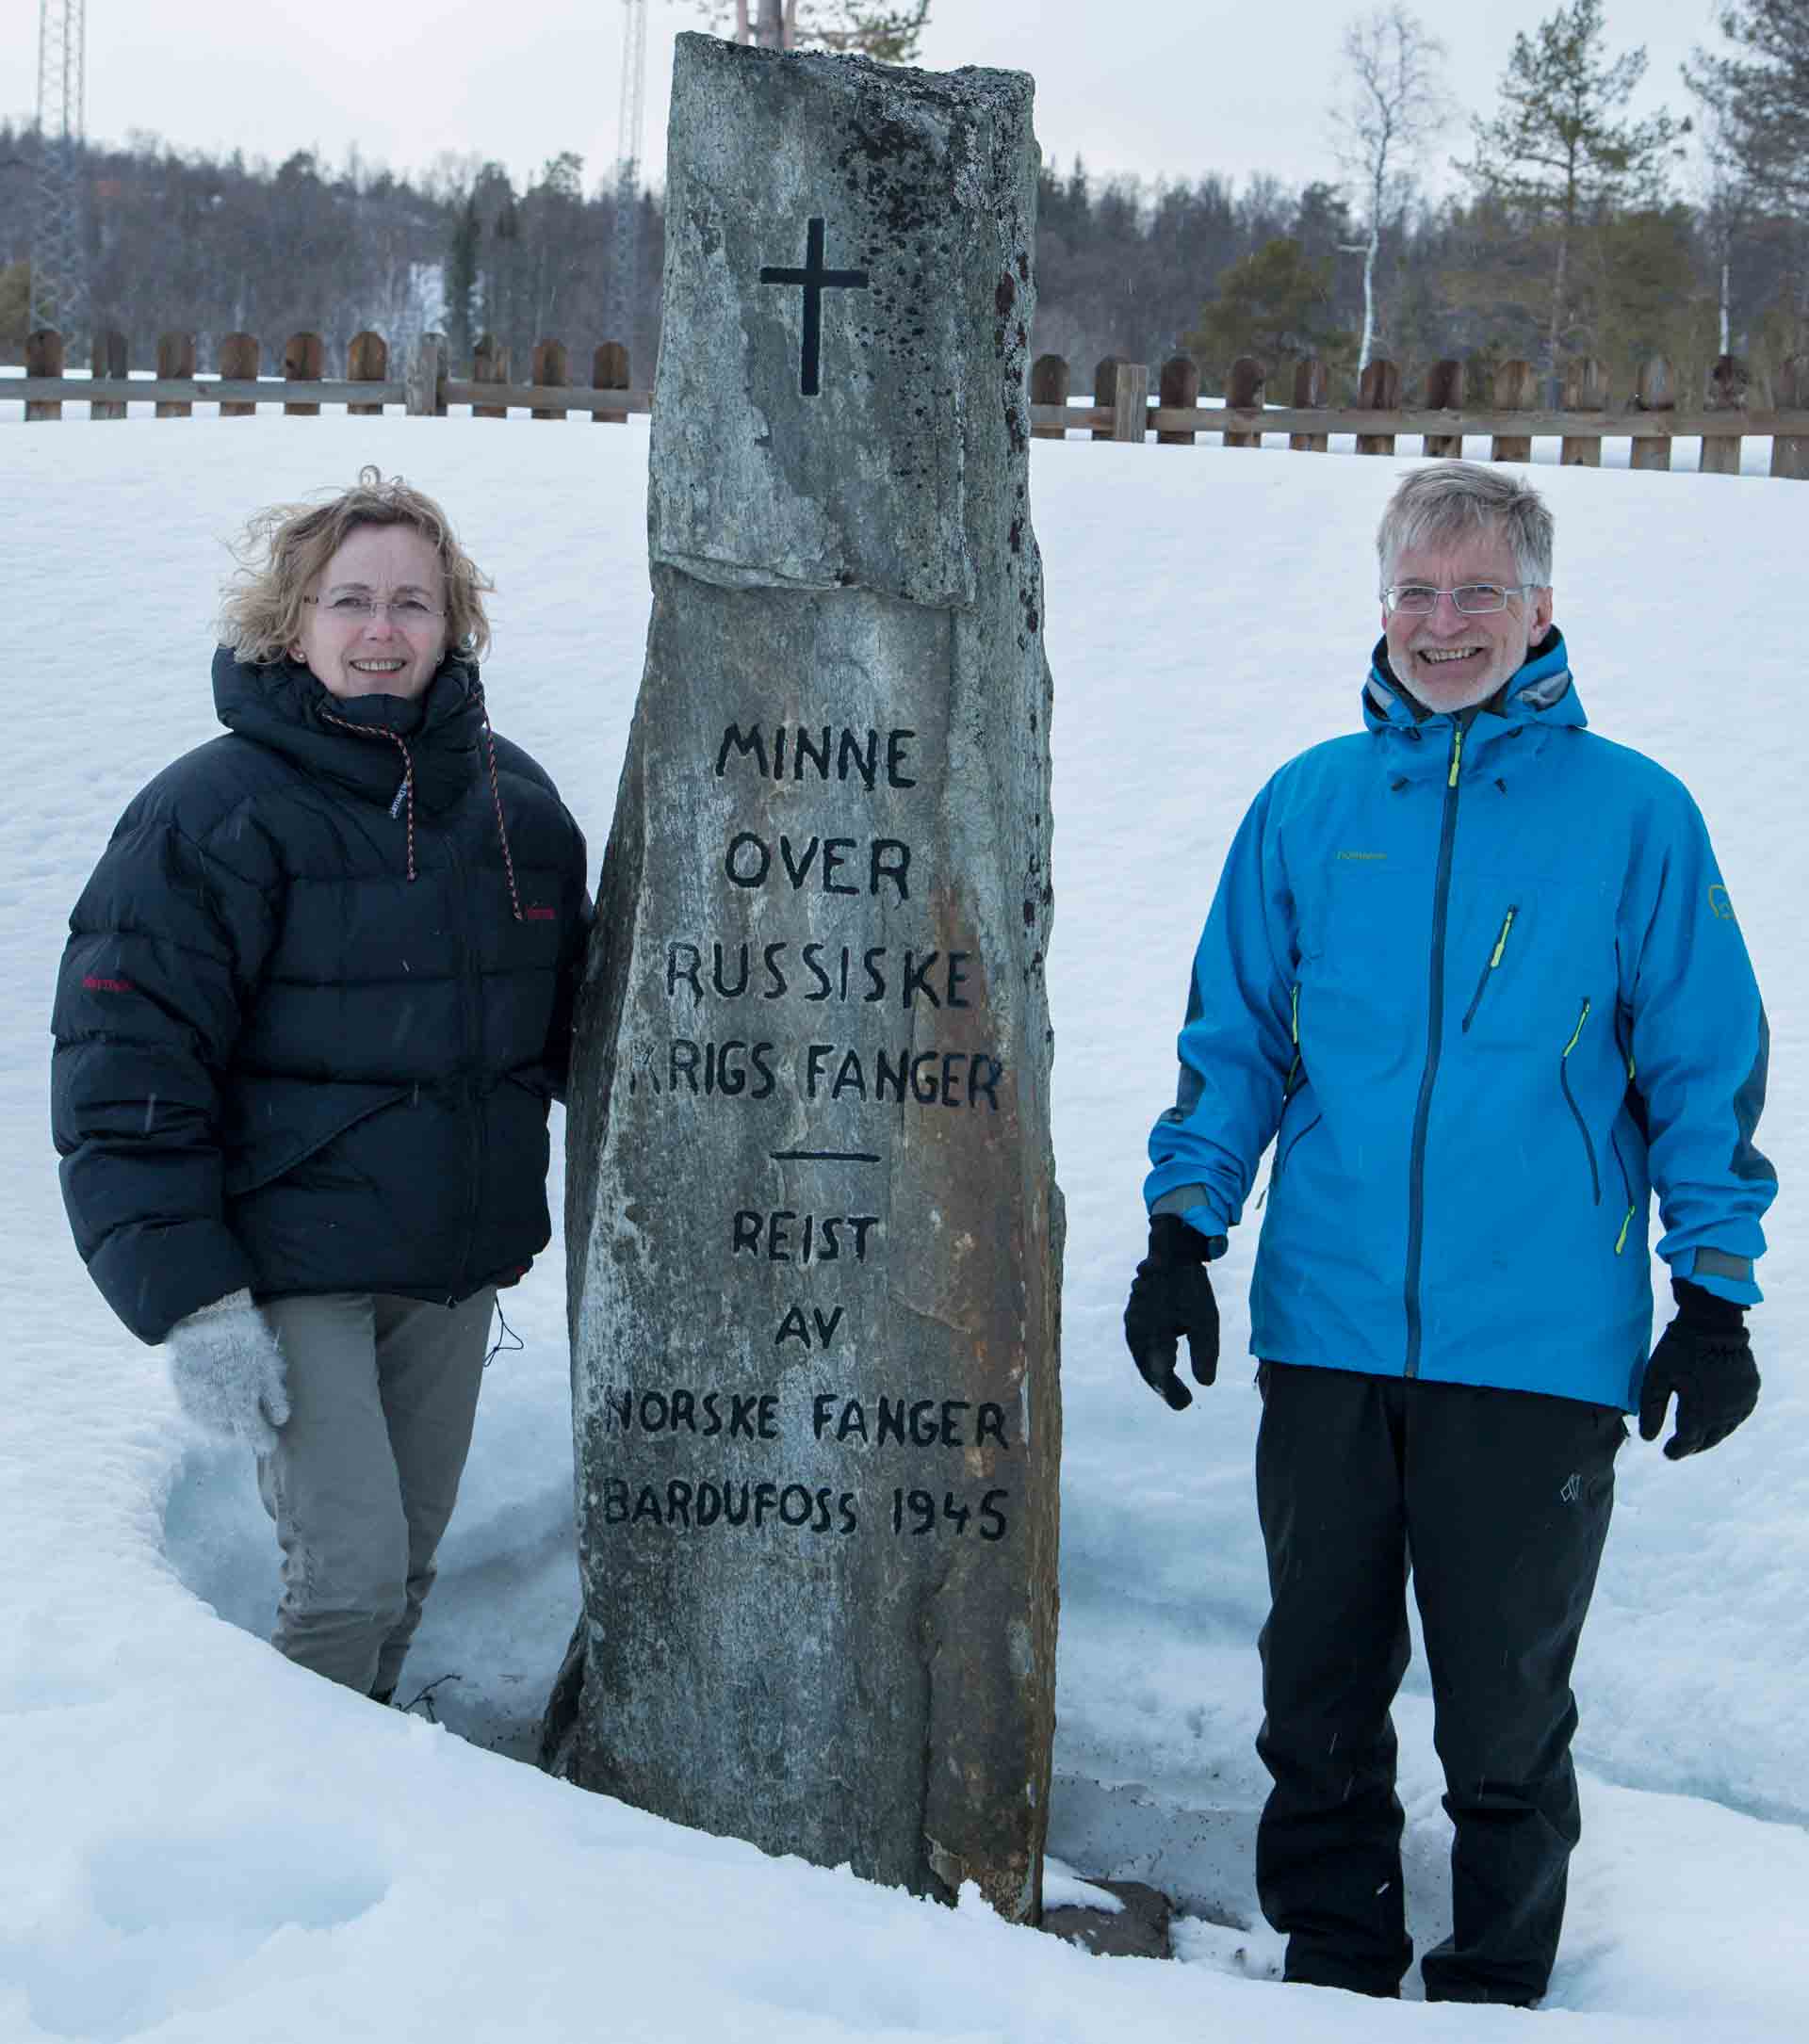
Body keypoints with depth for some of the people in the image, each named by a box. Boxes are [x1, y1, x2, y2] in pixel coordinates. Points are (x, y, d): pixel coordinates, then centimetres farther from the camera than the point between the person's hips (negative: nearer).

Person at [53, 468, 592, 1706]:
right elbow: (127, 1074, -13)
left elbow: (576, 1006, 22)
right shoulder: (214, 815, -12)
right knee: (349, 1569, -12)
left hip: (459, 1256, 6)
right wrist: (190, 1301, -18)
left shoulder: (514, 800, 5)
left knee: (409, 1564, 15)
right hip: (291, 1266, -5)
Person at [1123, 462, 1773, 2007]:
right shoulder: (1309, 805, 6)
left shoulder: (1633, 816, -2)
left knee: (1505, 1703, 8)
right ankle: (1330, 1964, 30)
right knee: (1319, 1679, 13)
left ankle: (1496, 1981, 27)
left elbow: (1706, 1070, 2)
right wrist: (1182, 1232, 5)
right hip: (1327, 1330, 3)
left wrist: (1714, 1298, -1)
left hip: (1541, 1349, -2)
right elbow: (1232, 1036, 12)